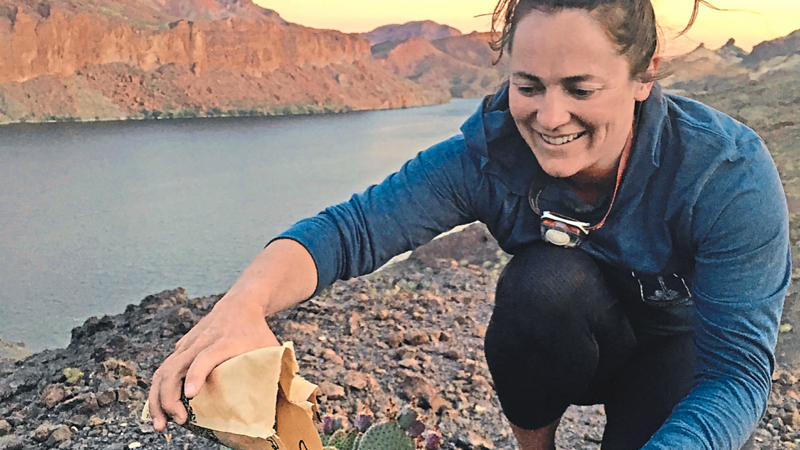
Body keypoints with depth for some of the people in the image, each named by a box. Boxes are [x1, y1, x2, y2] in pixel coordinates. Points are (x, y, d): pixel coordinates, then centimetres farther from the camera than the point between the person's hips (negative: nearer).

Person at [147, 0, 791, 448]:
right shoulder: (489, 154, -25)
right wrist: (241, 306, -52)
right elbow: (355, 225, -32)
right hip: (567, 344, 2)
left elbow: (739, 368, -32)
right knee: (545, 277, -32)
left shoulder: (728, 175, -31)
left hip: (688, 347, -1)